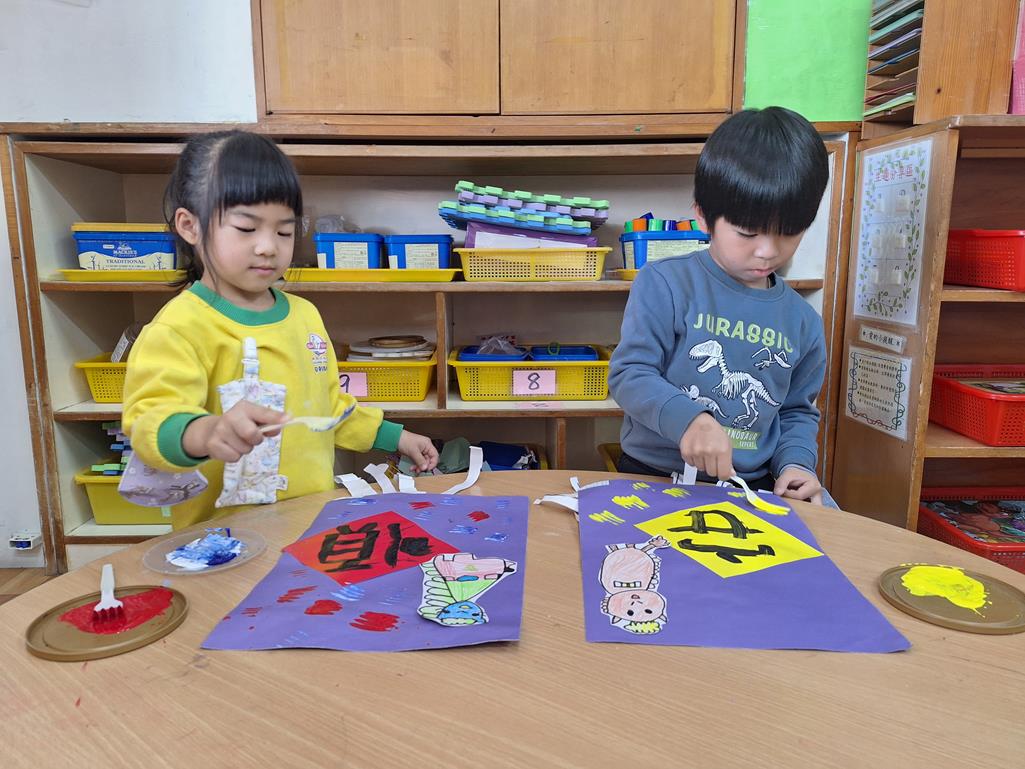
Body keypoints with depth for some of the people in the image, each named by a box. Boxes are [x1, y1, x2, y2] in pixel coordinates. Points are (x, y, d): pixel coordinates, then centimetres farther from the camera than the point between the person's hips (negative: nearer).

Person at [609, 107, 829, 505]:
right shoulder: (665, 284, -7)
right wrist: (687, 419, -27)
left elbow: (798, 411, 19)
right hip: (654, 477, -5)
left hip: (752, 488, 5)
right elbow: (629, 373, -11)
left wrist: (795, 461, -1)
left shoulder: (803, 321, 9)